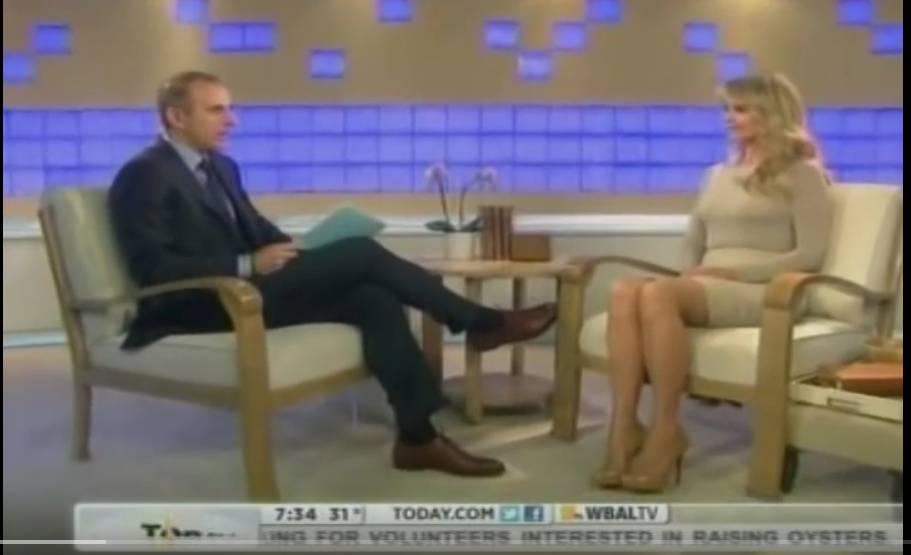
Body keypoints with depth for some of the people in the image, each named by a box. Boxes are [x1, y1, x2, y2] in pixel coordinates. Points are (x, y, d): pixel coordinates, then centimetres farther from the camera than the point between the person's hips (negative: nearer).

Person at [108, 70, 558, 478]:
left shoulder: (221, 167, 19)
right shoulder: (144, 175, -8)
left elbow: (259, 232, 20)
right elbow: (152, 268, -18)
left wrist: (304, 255, -2)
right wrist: (247, 266, -23)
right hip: (203, 305, -8)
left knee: (374, 299, -17)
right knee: (361, 253, -20)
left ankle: (418, 436, -18)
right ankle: (482, 323, -9)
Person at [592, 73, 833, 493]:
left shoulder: (801, 174, 7)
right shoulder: (717, 175, 27)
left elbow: (811, 254, -4)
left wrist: (734, 271, -13)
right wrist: (693, 273, 2)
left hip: (763, 291, -5)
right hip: (706, 288, 6)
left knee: (658, 293, -36)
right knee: (624, 291, -30)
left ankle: (666, 430, -29)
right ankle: (624, 428, -36)